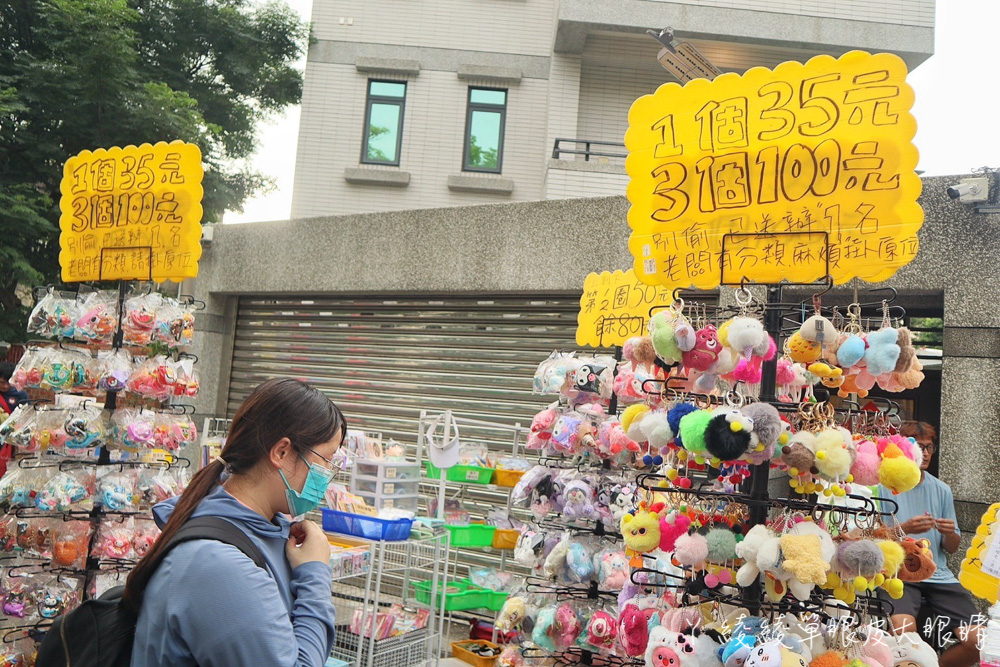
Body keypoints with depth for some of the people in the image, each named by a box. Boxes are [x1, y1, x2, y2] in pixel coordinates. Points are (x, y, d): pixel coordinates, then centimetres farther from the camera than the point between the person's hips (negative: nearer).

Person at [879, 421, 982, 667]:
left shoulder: (942, 490, 14)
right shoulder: (885, 486, 0)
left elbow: (952, 548, 17)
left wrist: (950, 533, -5)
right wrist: (904, 529, -19)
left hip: (938, 576, 5)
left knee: (977, 640, -14)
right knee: (903, 628, -33)